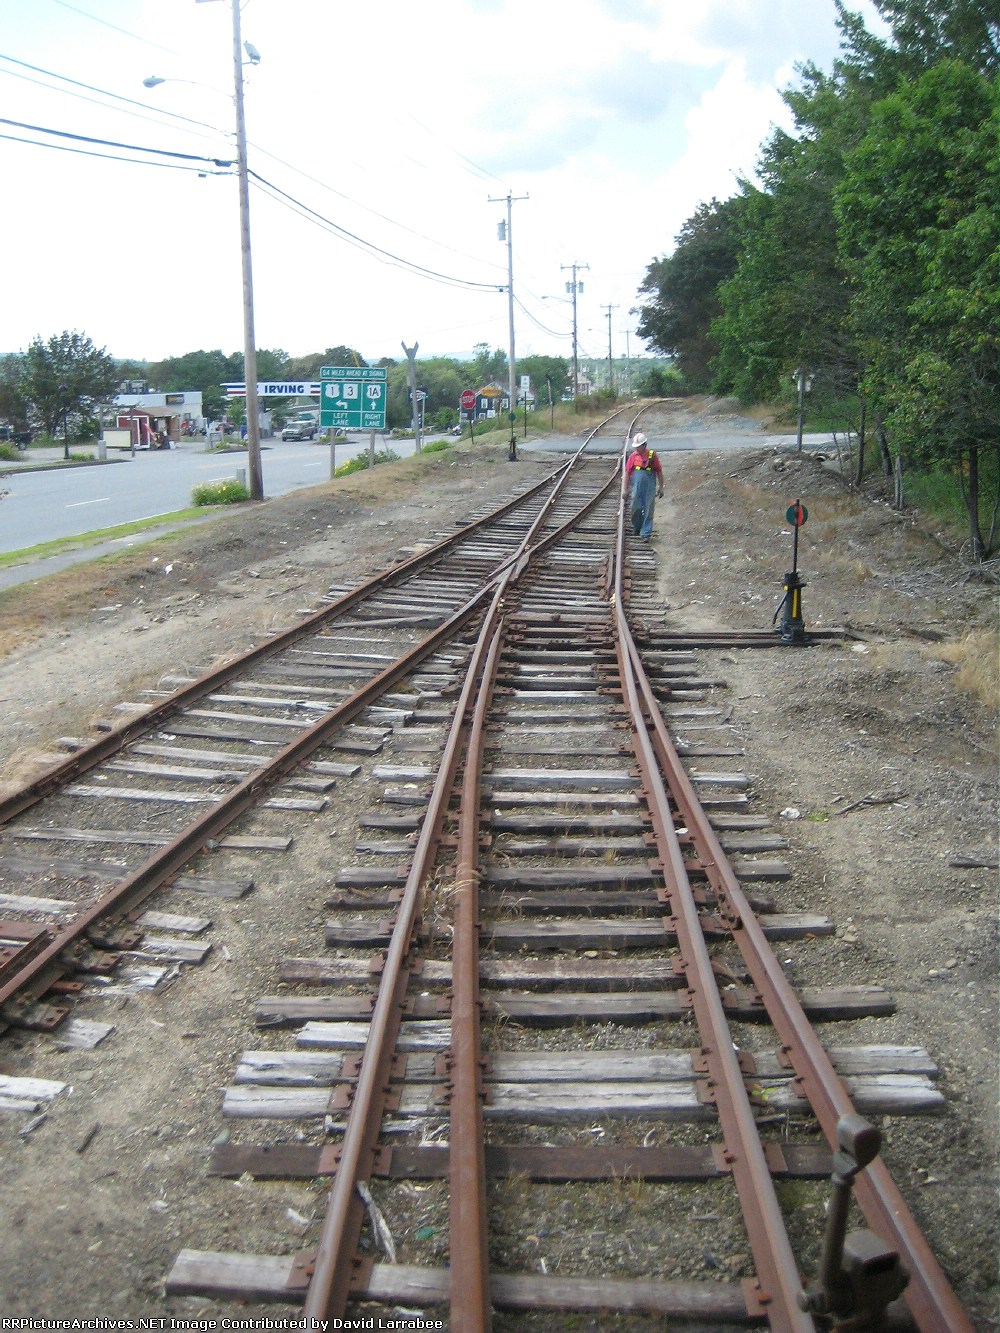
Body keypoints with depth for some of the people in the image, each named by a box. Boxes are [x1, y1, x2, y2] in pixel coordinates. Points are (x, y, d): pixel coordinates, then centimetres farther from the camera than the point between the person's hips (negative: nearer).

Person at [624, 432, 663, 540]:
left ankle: (646, 534, 5)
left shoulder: (652, 455, -1)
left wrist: (660, 487, 4)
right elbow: (627, 473, 6)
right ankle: (636, 527, 30)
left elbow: (659, 472, 5)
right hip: (637, 487, 1)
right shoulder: (633, 456, 3)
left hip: (650, 487, -1)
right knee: (636, 508, 5)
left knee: (648, 511, 0)